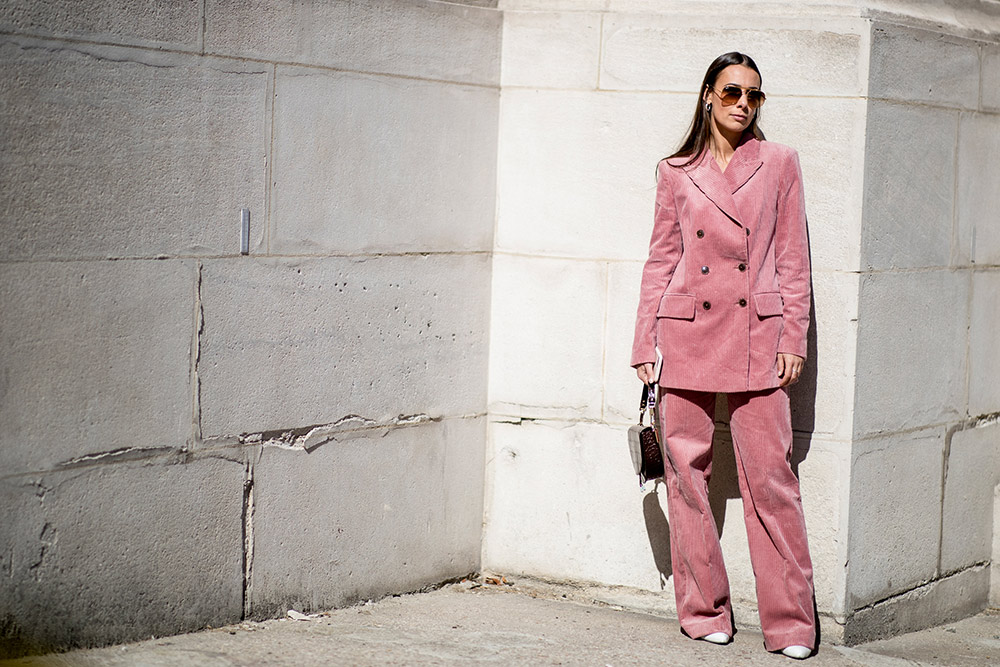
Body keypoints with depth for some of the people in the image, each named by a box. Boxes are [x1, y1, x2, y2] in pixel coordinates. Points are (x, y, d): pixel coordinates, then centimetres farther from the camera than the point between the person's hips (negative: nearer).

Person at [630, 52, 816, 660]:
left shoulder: (780, 163, 7)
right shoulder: (676, 173, 9)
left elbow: (794, 260, 6)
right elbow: (660, 261, 11)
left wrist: (793, 338, -1)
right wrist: (646, 346, 7)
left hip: (757, 336, -1)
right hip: (688, 335, 2)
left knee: (769, 474, -6)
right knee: (686, 469, 2)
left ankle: (790, 622, 1)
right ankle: (704, 611, 14)